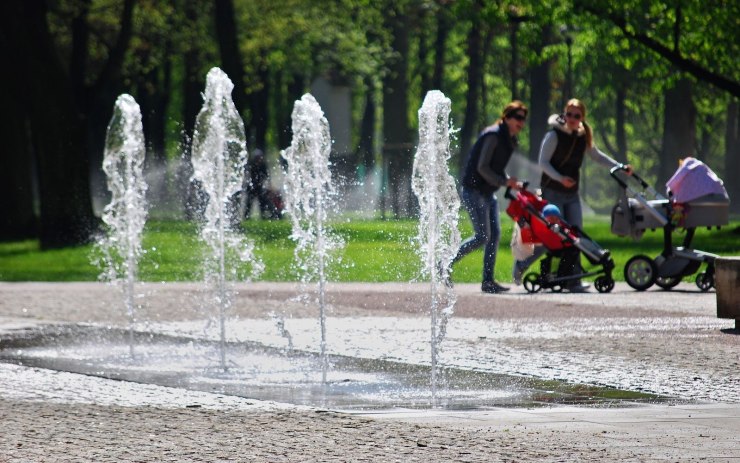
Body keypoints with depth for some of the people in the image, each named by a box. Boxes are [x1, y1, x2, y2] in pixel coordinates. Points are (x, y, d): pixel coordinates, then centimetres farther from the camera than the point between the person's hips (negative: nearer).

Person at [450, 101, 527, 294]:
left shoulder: (509, 140, 13)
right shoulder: (493, 136, -16)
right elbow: (482, 167, -20)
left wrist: (511, 182, 2)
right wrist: (504, 182, -20)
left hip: (488, 192, 10)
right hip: (474, 189, -10)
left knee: (495, 234, 3)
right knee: (482, 236, -11)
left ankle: (488, 281, 6)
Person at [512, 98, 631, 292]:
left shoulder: (583, 137, 9)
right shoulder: (554, 135, -9)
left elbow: (597, 156, 23)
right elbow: (543, 162, -12)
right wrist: (560, 178, -26)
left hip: (572, 194, 6)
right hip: (552, 192, -6)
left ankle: (572, 279, -2)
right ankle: (521, 265, 9)